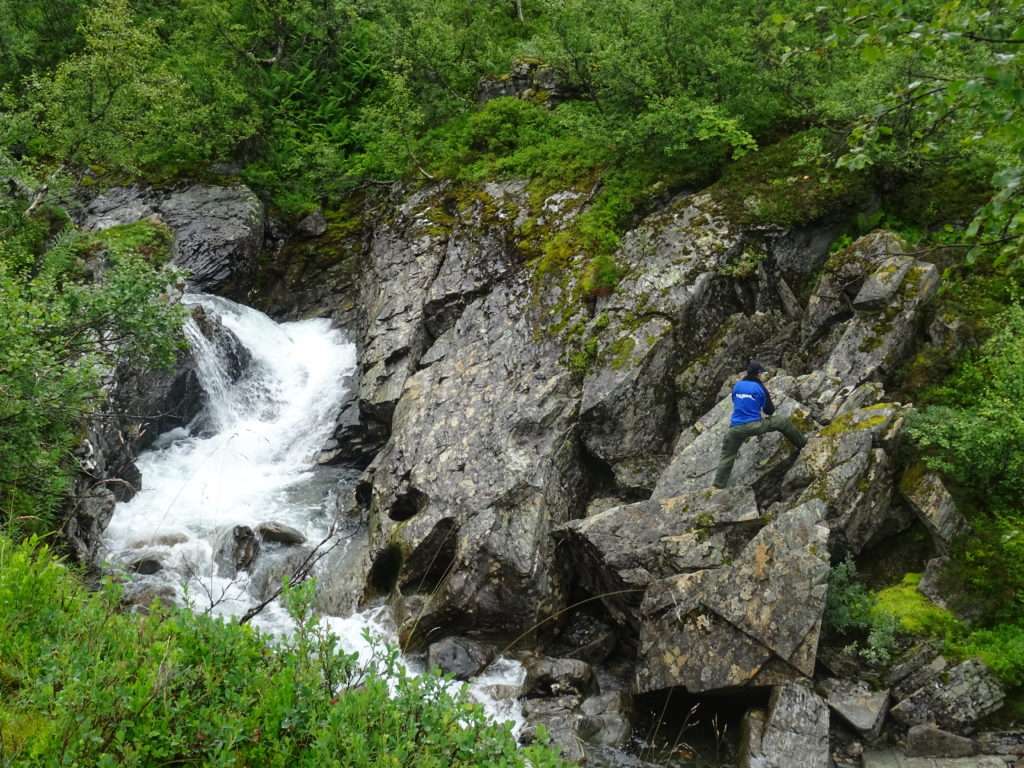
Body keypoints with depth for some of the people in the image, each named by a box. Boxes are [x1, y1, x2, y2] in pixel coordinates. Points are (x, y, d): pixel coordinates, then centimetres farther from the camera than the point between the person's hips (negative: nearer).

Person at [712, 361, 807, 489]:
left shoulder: (737, 385, 7)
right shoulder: (759, 387, -2)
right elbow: (770, 409, 6)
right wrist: (767, 413, 31)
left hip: (735, 428, 3)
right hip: (754, 425, -3)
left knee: (726, 458, 11)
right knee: (784, 422, 16)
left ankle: (718, 486, 8)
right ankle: (802, 443, 31)